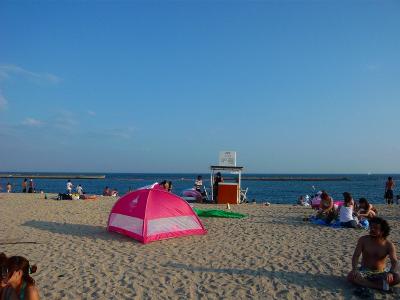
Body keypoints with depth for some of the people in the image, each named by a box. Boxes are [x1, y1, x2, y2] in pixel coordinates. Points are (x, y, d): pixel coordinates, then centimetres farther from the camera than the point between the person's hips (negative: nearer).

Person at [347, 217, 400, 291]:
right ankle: (381, 286, -31)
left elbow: (394, 262, -15)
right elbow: (356, 256, -9)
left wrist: (391, 273, -38)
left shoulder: (389, 245, -5)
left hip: (380, 273, 0)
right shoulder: (363, 240, -4)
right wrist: (354, 269, -28)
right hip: (364, 271, 0)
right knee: (351, 276, -32)